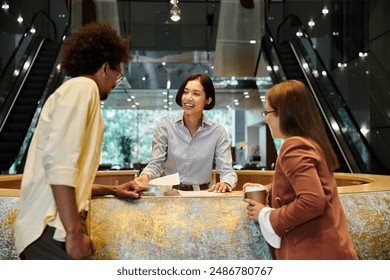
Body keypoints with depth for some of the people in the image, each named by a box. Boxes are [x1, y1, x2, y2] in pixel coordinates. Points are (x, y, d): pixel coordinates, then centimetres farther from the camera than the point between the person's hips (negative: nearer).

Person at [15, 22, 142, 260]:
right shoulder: (83, 86, -5)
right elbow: (59, 161, -20)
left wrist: (113, 190, 28)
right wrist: (74, 231, -21)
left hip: (49, 228, 10)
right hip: (52, 228, -10)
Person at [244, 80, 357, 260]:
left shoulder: (294, 146, -17)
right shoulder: (311, 143, 14)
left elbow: (313, 201, -27)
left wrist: (266, 216, -15)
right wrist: (267, 190, 12)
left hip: (314, 253, -10)